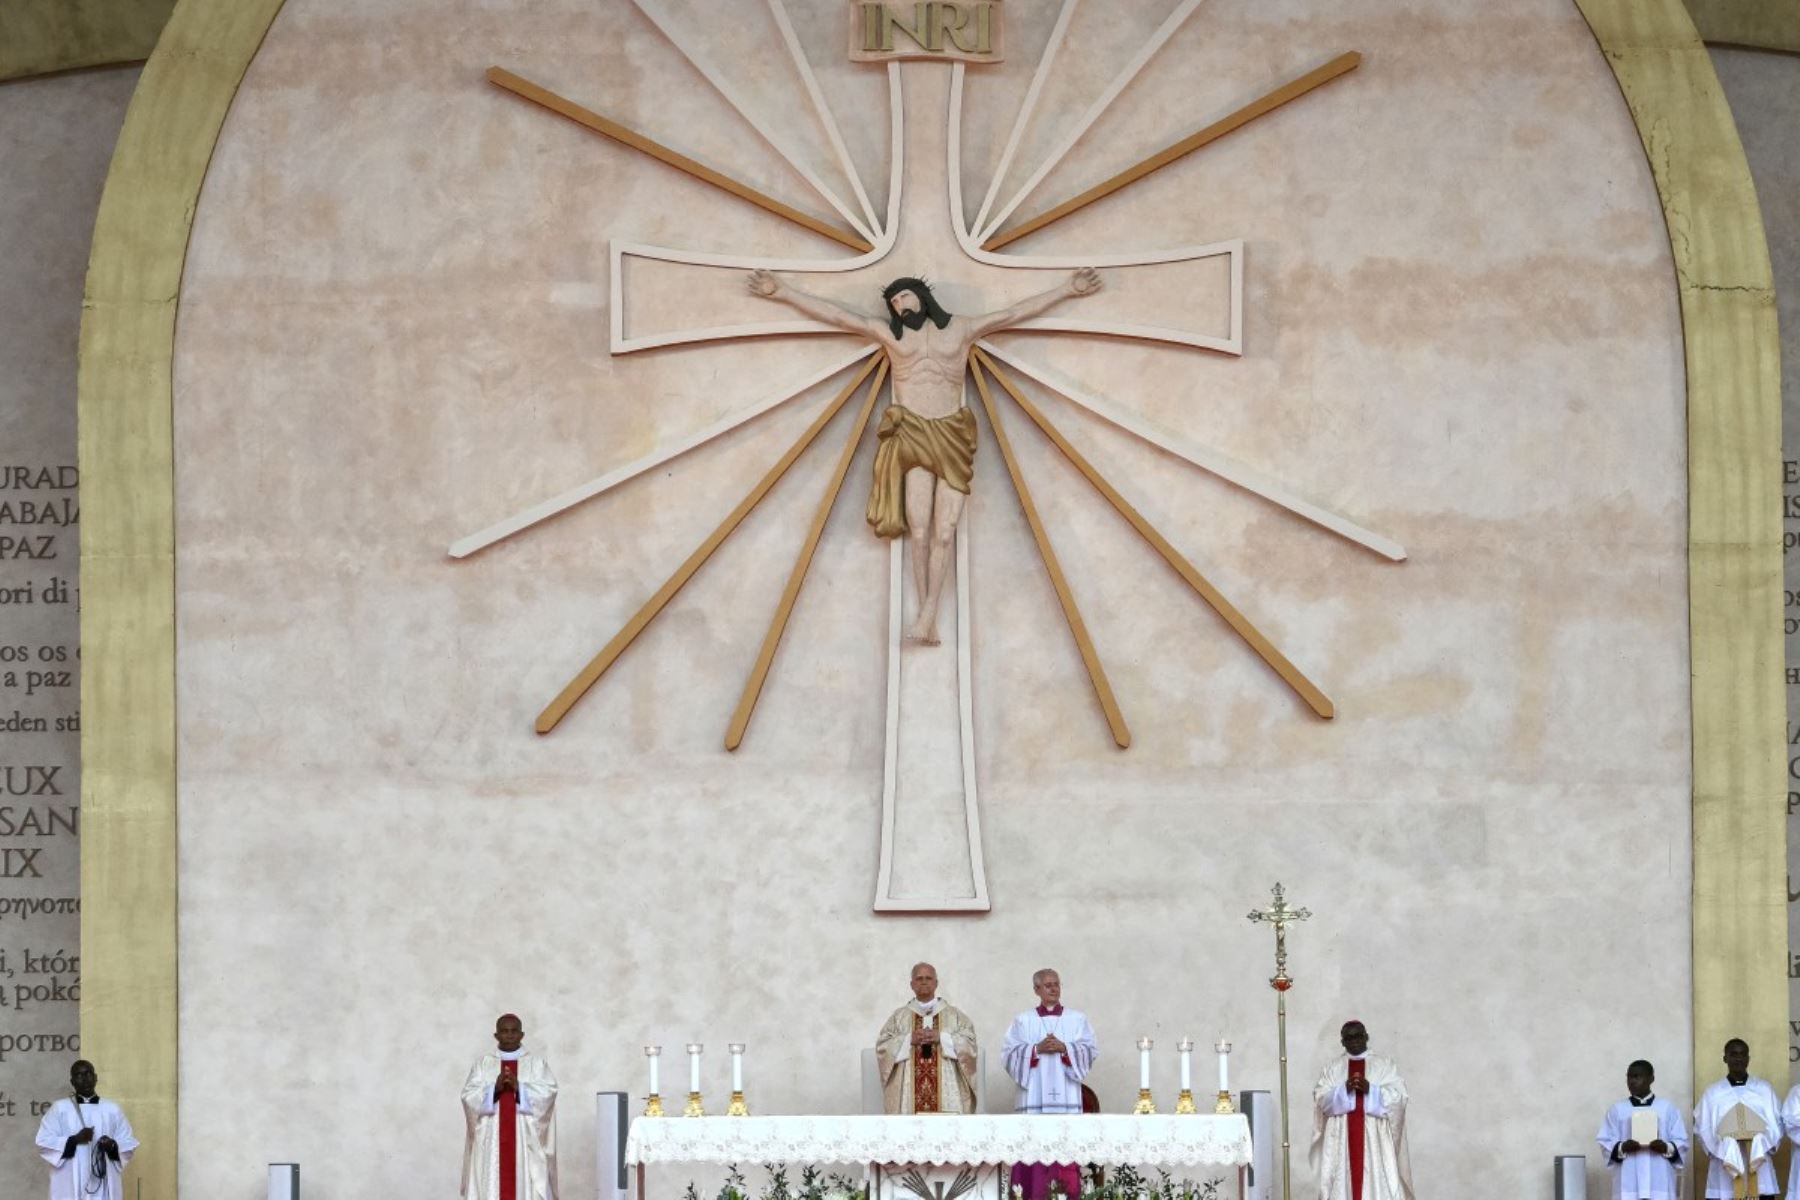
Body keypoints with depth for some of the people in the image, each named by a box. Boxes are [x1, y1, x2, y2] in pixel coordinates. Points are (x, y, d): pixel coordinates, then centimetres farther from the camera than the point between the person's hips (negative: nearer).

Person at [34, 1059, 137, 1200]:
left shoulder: (112, 1110, 11)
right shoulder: (59, 1109, 5)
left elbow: (128, 1144, 10)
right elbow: (43, 1143, -1)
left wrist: (113, 1146, -12)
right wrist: (74, 1140, -14)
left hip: (103, 1187, 2)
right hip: (70, 1187, -2)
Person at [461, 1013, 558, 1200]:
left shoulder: (537, 1064, 9)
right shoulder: (483, 1064, 10)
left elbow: (548, 1093, -5)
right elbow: (469, 1097, 0)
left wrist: (519, 1087, -17)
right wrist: (495, 1088, -16)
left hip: (527, 1143, -1)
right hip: (491, 1144, 1)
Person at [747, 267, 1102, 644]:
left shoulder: (962, 329, 13)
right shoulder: (889, 333, 13)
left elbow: (1016, 313, 15)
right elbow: (835, 314, 11)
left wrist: (1068, 289, 14)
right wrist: (783, 292, 8)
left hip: (952, 438, 0)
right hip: (912, 436, 0)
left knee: (943, 533, -9)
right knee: (919, 531, -12)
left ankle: (927, 616, -12)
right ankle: (928, 619, -10)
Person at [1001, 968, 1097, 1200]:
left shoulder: (1077, 1020, 13)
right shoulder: (1023, 1021, 11)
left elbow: (1090, 1051, 3)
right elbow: (1009, 1053, 3)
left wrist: (1064, 1049, -12)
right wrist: (1036, 1050, -11)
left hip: (1066, 1097, 0)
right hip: (1033, 1099, 0)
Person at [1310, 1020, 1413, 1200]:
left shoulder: (1384, 1065, 9)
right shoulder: (1331, 1068, 12)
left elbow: (1398, 1097, -2)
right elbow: (1321, 1100, 2)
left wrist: (1370, 1090, -15)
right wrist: (1344, 1090, -15)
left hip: (1375, 1141, -1)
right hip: (1341, 1141, 1)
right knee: (1343, 1184, -5)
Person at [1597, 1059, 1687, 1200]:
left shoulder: (1668, 1109, 8)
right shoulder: (1617, 1110, 10)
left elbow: (1681, 1143, 6)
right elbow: (1605, 1144, 6)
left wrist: (1666, 1148, -15)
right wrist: (1622, 1148, -14)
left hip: (1659, 1185, 0)